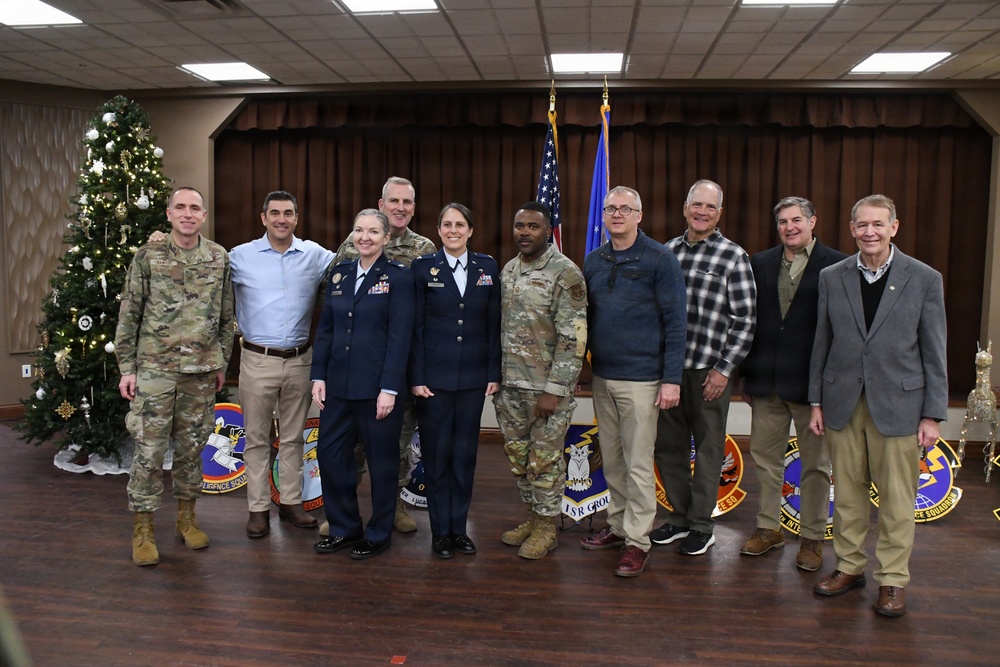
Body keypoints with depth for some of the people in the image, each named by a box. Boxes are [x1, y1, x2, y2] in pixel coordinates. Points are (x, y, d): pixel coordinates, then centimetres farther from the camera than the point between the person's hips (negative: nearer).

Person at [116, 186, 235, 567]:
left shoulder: (219, 258, 4)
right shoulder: (148, 256, -2)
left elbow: (226, 315, 11)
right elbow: (129, 315, 0)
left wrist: (222, 363, 10)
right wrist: (127, 368, -3)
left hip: (201, 371, 2)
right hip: (155, 368, -2)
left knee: (192, 447, 11)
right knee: (149, 449, 1)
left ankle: (186, 517, 26)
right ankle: (143, 529, 14)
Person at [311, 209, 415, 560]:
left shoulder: (397, 276, -6)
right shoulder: (339, 273, 10)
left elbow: (400, 335, -11)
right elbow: (325, 328, 11)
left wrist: (389, 388, -16)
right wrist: (319, 376, 4)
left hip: (377, 386, -5)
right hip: (338, 384, 5)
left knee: (381, 461, 7)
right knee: (329, 453, 8)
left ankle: (378, 534, 24)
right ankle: (344, 527, 27)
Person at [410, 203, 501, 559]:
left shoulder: (487, 267, 5)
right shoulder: (424, 267, -1)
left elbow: (493, 325, 5)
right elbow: (415, 326, -3)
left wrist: (494, 373, 1)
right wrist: (416, 378, -7)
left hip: (473, 376, 2)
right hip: (434, 376, -2)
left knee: (465, 452, 10)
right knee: (436, 453, 6)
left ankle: (459, 527, 23)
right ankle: (440, 530, 19)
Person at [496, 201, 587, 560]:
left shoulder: (565, 273, -13)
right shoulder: (507, 270, 9)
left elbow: (573, 338, -16)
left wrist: (553, 390, -19)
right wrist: (495, 376, 11)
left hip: (547, 387, -6)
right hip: (510, 384, 7)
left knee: (545, 459, 4)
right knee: (518, 457, 15)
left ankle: (546, 528, 21)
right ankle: (533, 516, 32)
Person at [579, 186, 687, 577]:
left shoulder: (660, 260, -7)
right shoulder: (594, 261, 10)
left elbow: (675, 322, -8)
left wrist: (672, 379, -12)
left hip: (641, 379, -6)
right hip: (602, 377, 6)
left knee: (638, 464, -1)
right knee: (611, 460, 15)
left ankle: (637, 541, 11)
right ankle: (617, 526, 29)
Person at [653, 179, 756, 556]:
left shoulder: (734, 256, -5)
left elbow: (745, 320, -6)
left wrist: (724, 369, -10)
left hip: (709, 370, -4)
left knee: (708, 450, 7)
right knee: (668, 446, 12)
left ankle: (701, 526, 22)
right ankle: (679, 516, 30)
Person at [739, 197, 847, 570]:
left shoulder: (836, 265, -6)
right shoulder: (760, 263, 6)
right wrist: (746, 374, 6)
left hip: (813, 382, -3)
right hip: (766, 382, 4)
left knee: (815, 464, 9)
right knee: (765, 459, 13)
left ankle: (812, 537, 24)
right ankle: (768, 528, 29)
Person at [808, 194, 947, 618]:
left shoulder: (924, 279, -2)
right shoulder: (832, 277, 5)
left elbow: (934, 353, -1)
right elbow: (822, 343, 8)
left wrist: (933, 415, -4)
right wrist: (817, 402, 6)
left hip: (898, 404, -2)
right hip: (843, 404, 3)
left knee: (896, 499, 5)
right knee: (847, 494, 11)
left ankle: (892, 579, 20)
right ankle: (850, 567, 27)